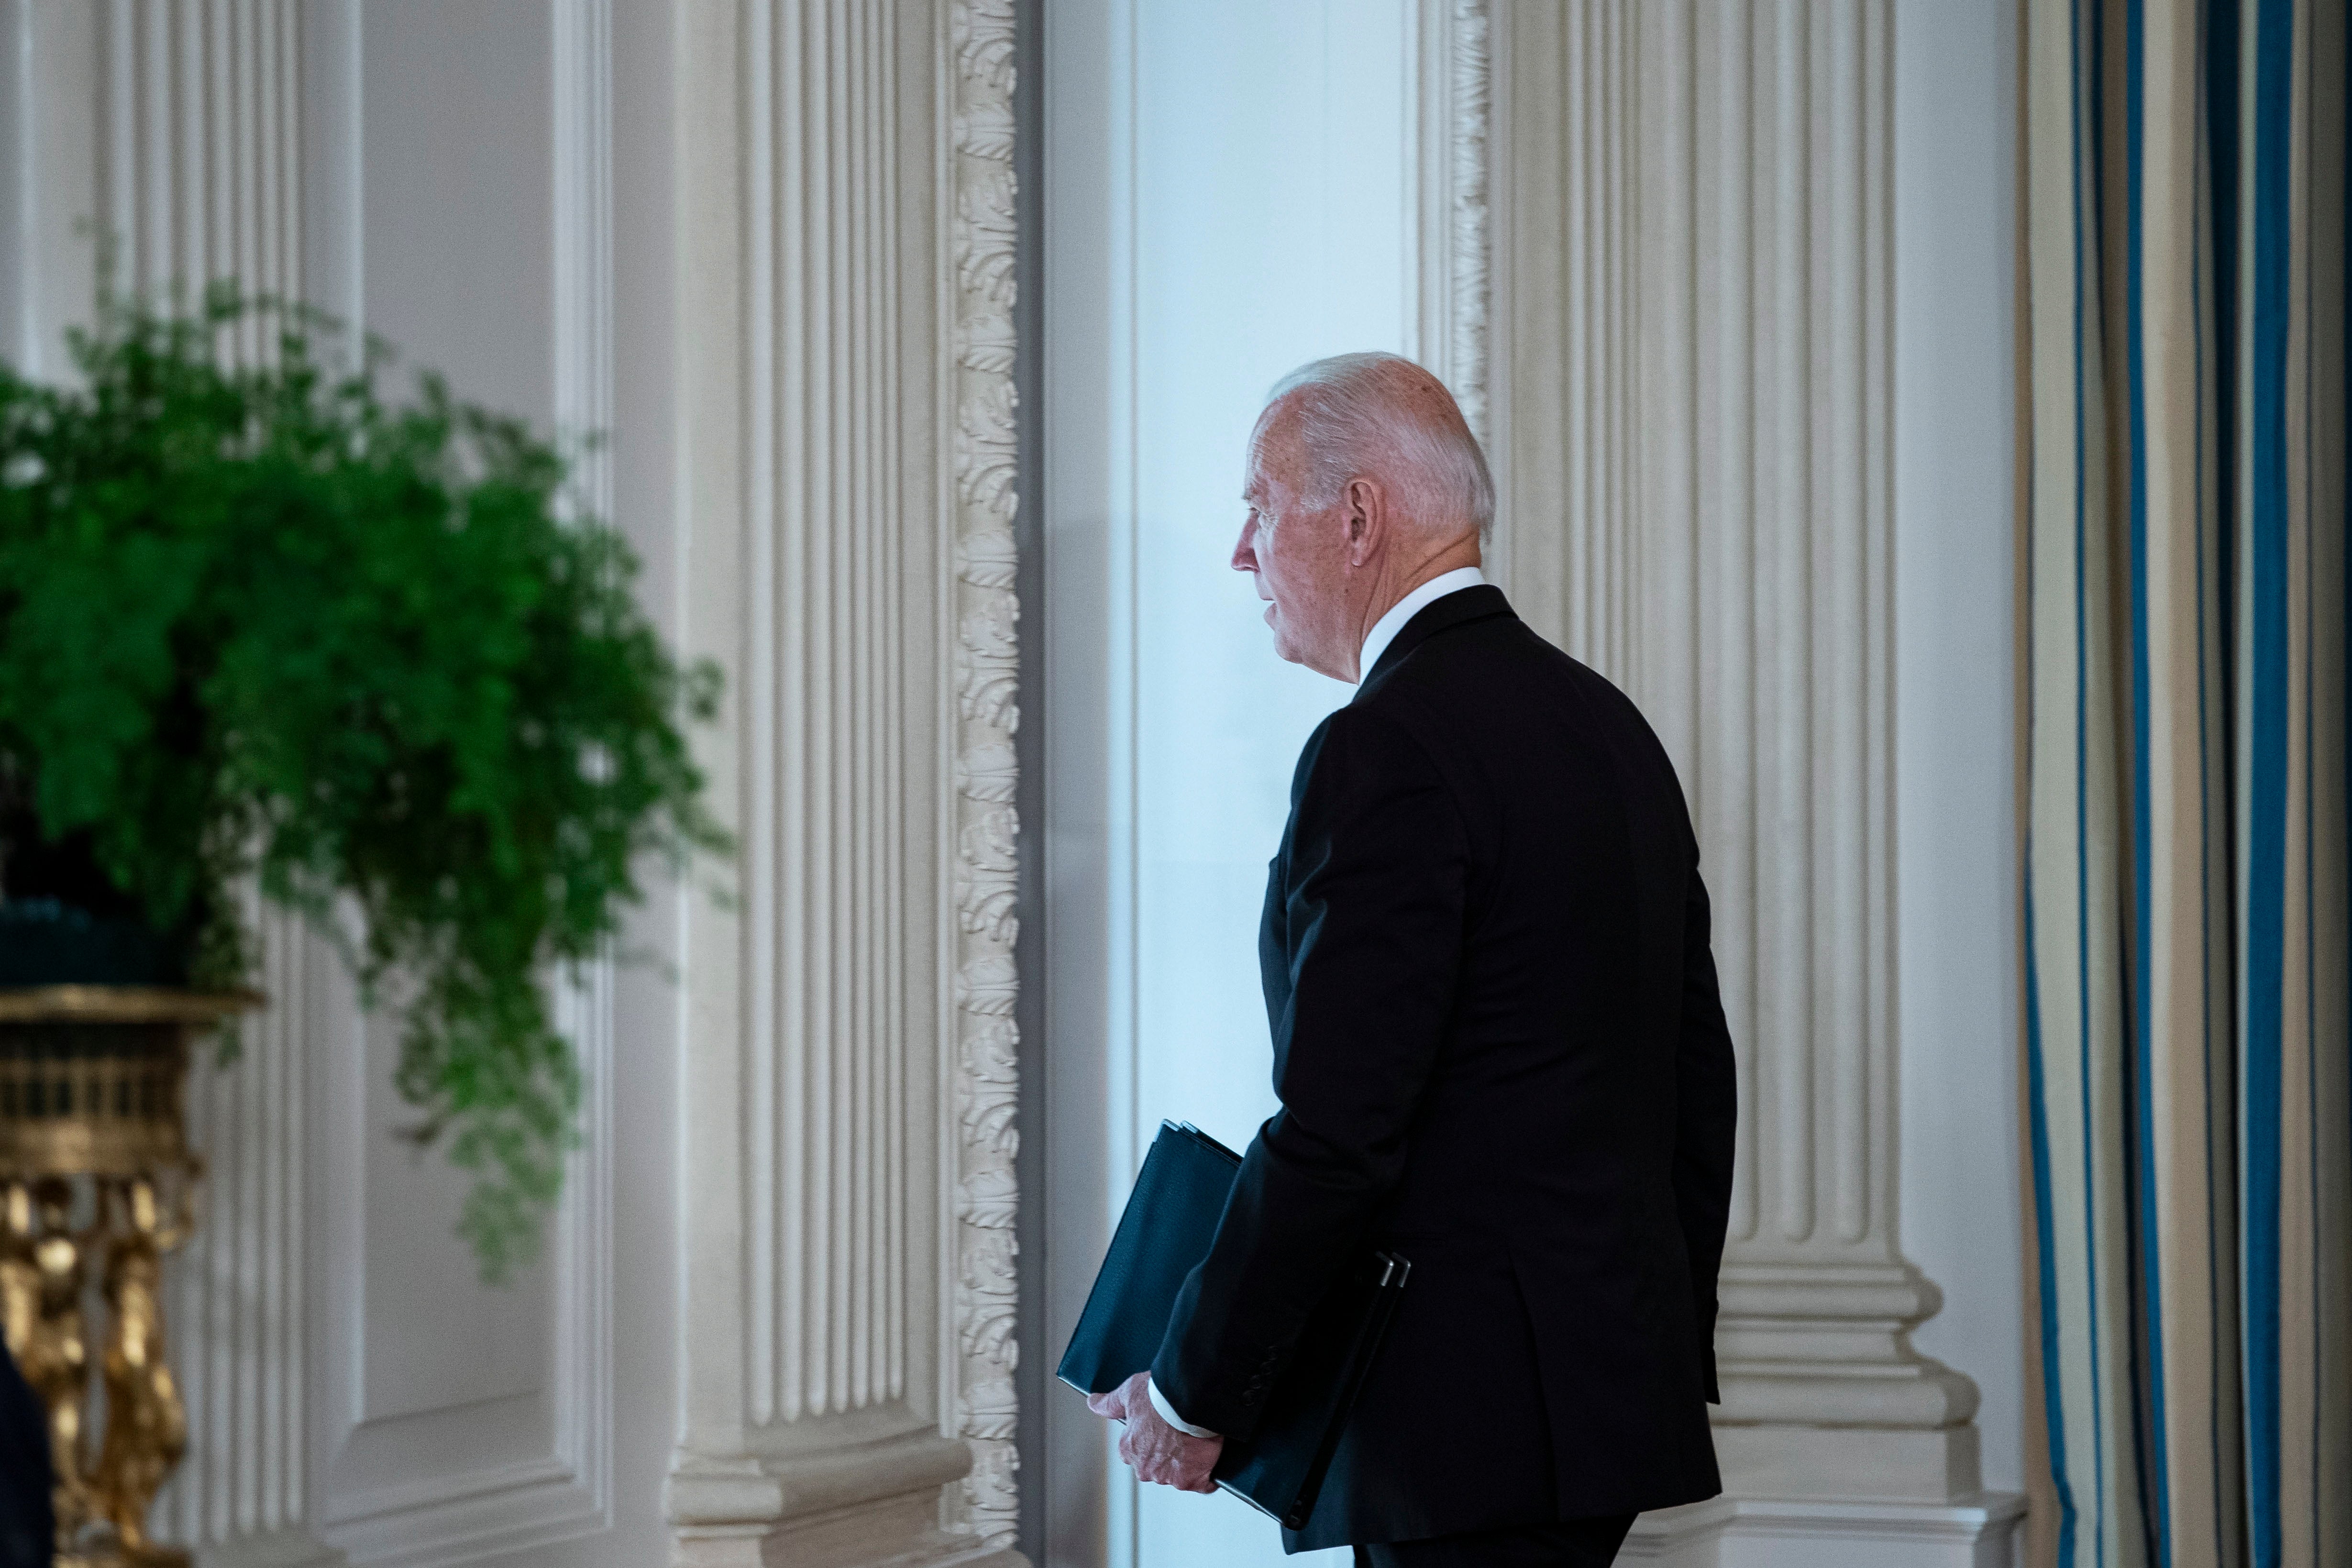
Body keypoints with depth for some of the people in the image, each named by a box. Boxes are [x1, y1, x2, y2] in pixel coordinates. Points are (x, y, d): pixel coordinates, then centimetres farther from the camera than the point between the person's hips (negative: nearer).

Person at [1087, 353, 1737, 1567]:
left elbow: (1336, 1135, -19)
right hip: (1618, 1373, 9)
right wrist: (1670, 1358, 25)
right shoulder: (1608, 723, 14)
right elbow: (1699, 1081, 18)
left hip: (1472, 1414, -9)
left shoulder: (1388, 750, -15)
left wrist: (1191, 1395, -10)